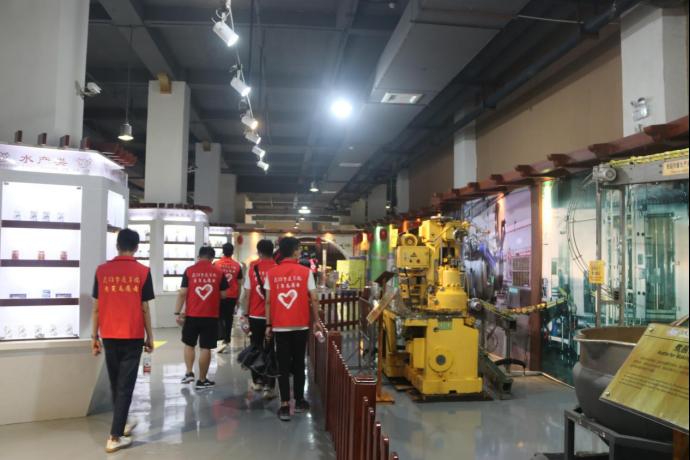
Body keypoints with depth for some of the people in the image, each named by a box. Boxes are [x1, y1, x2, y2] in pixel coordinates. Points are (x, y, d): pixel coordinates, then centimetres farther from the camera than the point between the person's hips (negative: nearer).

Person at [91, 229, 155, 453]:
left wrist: (94, 336, 11)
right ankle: (115, 437, 2)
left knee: (115, 384, 18)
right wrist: (149, 337, 5)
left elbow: (96, 307, 2)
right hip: (133, 336, -3)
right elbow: (144, 309, -5)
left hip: (109, 336, 3)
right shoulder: (142, 272, -6)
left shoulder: (102, 271, 0)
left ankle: (121, 425, 34)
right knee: (125, 386, 2)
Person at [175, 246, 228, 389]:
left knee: (189, 344, 21)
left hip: (192, 315, 1)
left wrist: (178, 313, -1)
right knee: (206, 348, 6)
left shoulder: (189, 271, -1)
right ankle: (202, 380, 13)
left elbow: (182, 293, -5)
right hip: (211, 316, 0)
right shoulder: (218, 272, -1)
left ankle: (189, 373, 14)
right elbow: (223, 295, 4)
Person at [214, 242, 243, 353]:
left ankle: (224, 340, -10)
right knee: (229, 319, 11)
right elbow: (239, 283, 3)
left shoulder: (216, 264, -5)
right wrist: (237, 298, 13)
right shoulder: (237, 265, -1)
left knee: (220, 318, 6)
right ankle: (227, 341, 16)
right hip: (232, 296, 2)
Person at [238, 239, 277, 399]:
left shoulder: (252, 267, -3)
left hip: (255, 315, 1)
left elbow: (247, 293, -3)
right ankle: (269, 386, 2)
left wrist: (245, 314, 5)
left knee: (256, 348, 16)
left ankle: (257, 381, 27)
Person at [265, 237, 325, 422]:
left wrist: (268, 325, 7)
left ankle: (285, 406, 4)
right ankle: (299, 401, 24)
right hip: (300, 325, 0)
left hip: (279, 326, 1)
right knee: (298, 363, 14)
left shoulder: (272, 273, 0)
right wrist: (316, 320, 6)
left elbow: (268, 301, 0)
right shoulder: (305, 272, -4)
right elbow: (314, 298, -5)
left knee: (283, 366, 6)